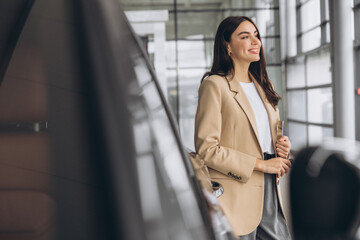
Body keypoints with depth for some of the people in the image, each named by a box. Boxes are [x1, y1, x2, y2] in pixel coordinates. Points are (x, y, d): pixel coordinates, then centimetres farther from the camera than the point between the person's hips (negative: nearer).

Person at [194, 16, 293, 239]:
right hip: (235, 197, -7)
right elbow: (206, 148, -15)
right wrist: (261, 164, -14)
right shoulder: (214, 84, -8)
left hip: (269, 188, 7)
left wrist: (283, 145, 2)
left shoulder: (263, 85, 16)